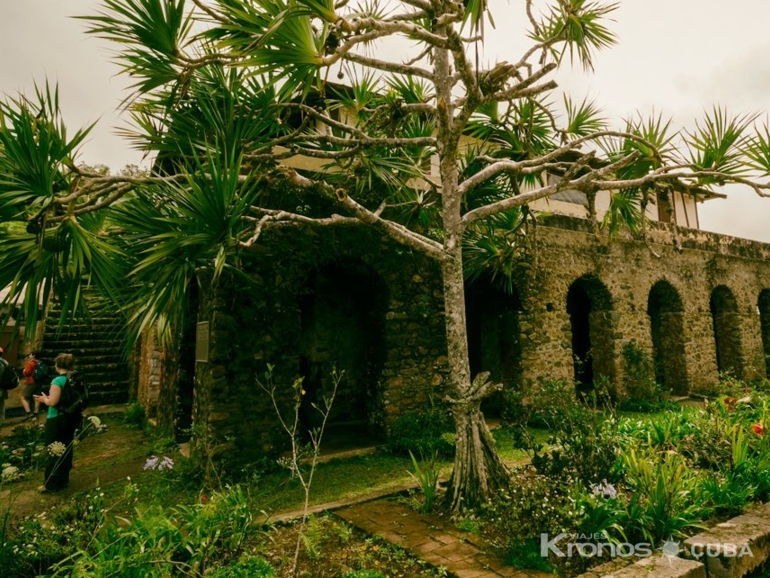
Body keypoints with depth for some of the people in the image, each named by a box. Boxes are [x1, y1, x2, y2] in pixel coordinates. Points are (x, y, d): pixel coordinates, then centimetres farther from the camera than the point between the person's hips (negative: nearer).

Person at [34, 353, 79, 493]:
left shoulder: (58, 381, -19)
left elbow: (52, 402, -22)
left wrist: (44, 399, -1)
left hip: (57, 420, -7)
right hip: (70, 418, 7)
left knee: (54, 451, 3)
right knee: (66, 449, 16)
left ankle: (51, 484, 12)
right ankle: (63, 480, 26)